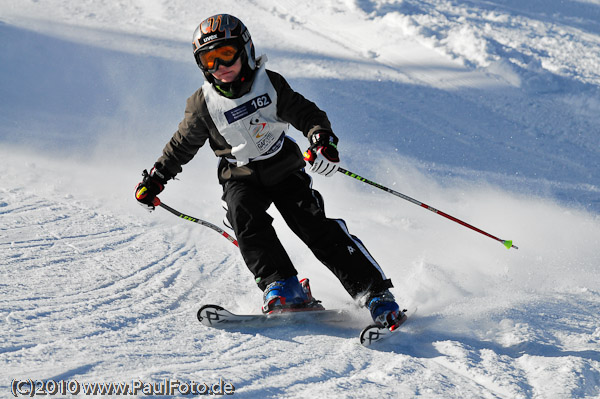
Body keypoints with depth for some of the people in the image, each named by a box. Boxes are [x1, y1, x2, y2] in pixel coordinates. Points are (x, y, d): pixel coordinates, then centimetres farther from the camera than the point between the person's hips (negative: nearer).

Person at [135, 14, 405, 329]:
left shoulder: (269, 84, -8)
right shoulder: (204, 105, -6)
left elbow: (306, 113, -7)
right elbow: (182, 146, 8)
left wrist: (322, 140, -27)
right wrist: (155, 179, 7)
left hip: (284, 170, -1)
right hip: (241, 180, 1)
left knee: (315, 226, -16)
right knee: (246, 219, -31)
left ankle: (375, 293, -16)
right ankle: (283, 289, -32)